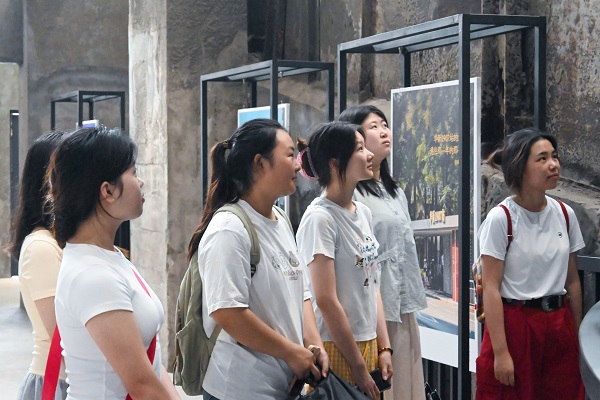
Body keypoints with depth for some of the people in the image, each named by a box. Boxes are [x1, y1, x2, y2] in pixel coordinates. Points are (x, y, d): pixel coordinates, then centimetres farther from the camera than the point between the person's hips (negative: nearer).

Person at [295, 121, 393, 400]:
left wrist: (383, 347, 6)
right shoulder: (319, 218, -16)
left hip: (368, 344, 7)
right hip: (336, 349, -7)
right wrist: (359, 368, -15)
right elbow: (326, 301, -18)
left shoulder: (363, 212, 8)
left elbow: (372, 285, 11)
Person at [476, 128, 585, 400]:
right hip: (514, 323, -5)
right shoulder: (501, 218, -11)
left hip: (559, 325, 5)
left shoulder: (565, 214, 5)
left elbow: (572, 281, 10)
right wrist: (500, 353, -17)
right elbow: (491, 289, -13)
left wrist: (577, 337, 9)